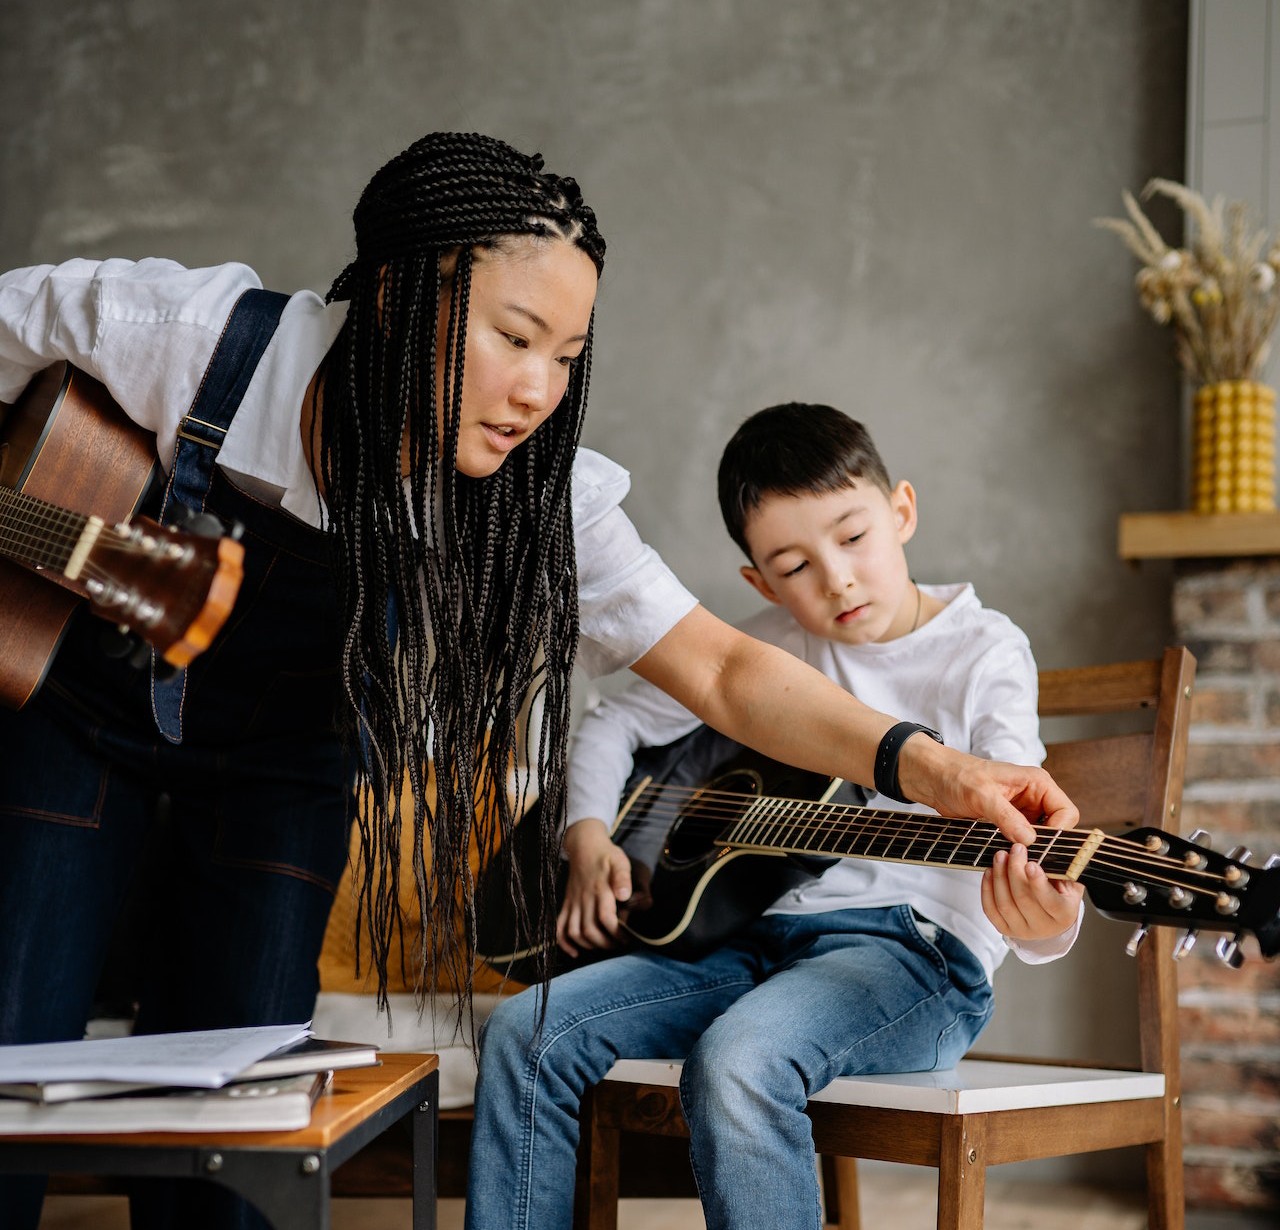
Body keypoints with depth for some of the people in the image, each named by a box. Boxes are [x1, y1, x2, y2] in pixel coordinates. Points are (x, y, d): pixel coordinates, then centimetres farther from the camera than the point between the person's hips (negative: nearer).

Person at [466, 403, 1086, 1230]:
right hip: (755, 934, 6)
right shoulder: (773, 647, 13)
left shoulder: (982, 650, -2)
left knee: (735, 1062, -36)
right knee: (527, 1033, -13)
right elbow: (614, 724, 24)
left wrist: (1041, 921, -41)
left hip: (914, 949, -6)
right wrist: (589, 836, 4)